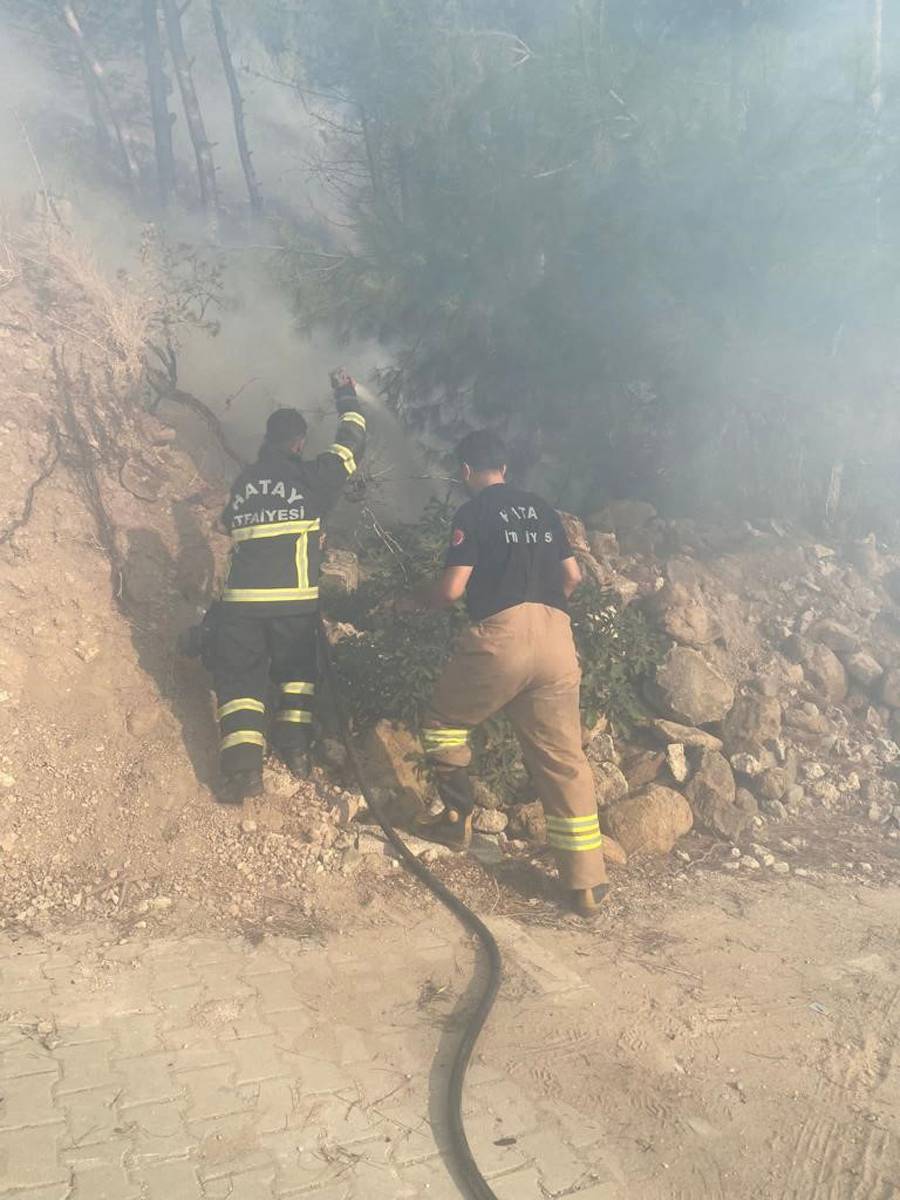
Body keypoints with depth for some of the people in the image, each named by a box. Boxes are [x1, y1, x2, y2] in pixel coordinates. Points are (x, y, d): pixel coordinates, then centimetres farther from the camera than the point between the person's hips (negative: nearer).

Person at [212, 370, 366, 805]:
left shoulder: (242, 482, 12)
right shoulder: (309, 478, 1)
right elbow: (352, 443, 14)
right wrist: (346, 395, 28)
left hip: (241, 600, 2)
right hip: (295, 600, -1)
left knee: (239, 678, 7)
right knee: (297, 670, 22)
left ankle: (243, 765, -5)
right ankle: (295, 745, 18)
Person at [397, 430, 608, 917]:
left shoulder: (473, 513, 2)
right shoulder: (541, 509, 20)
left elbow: (452, 588, -3)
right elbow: (572, 576, 21)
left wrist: (414, 602, 16)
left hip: (501, 633, -5)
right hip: (557, 636, 6)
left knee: (446, 721, 21)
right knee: (563, 756, 7)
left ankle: (456, 818, 23)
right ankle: (587, 882, 8)